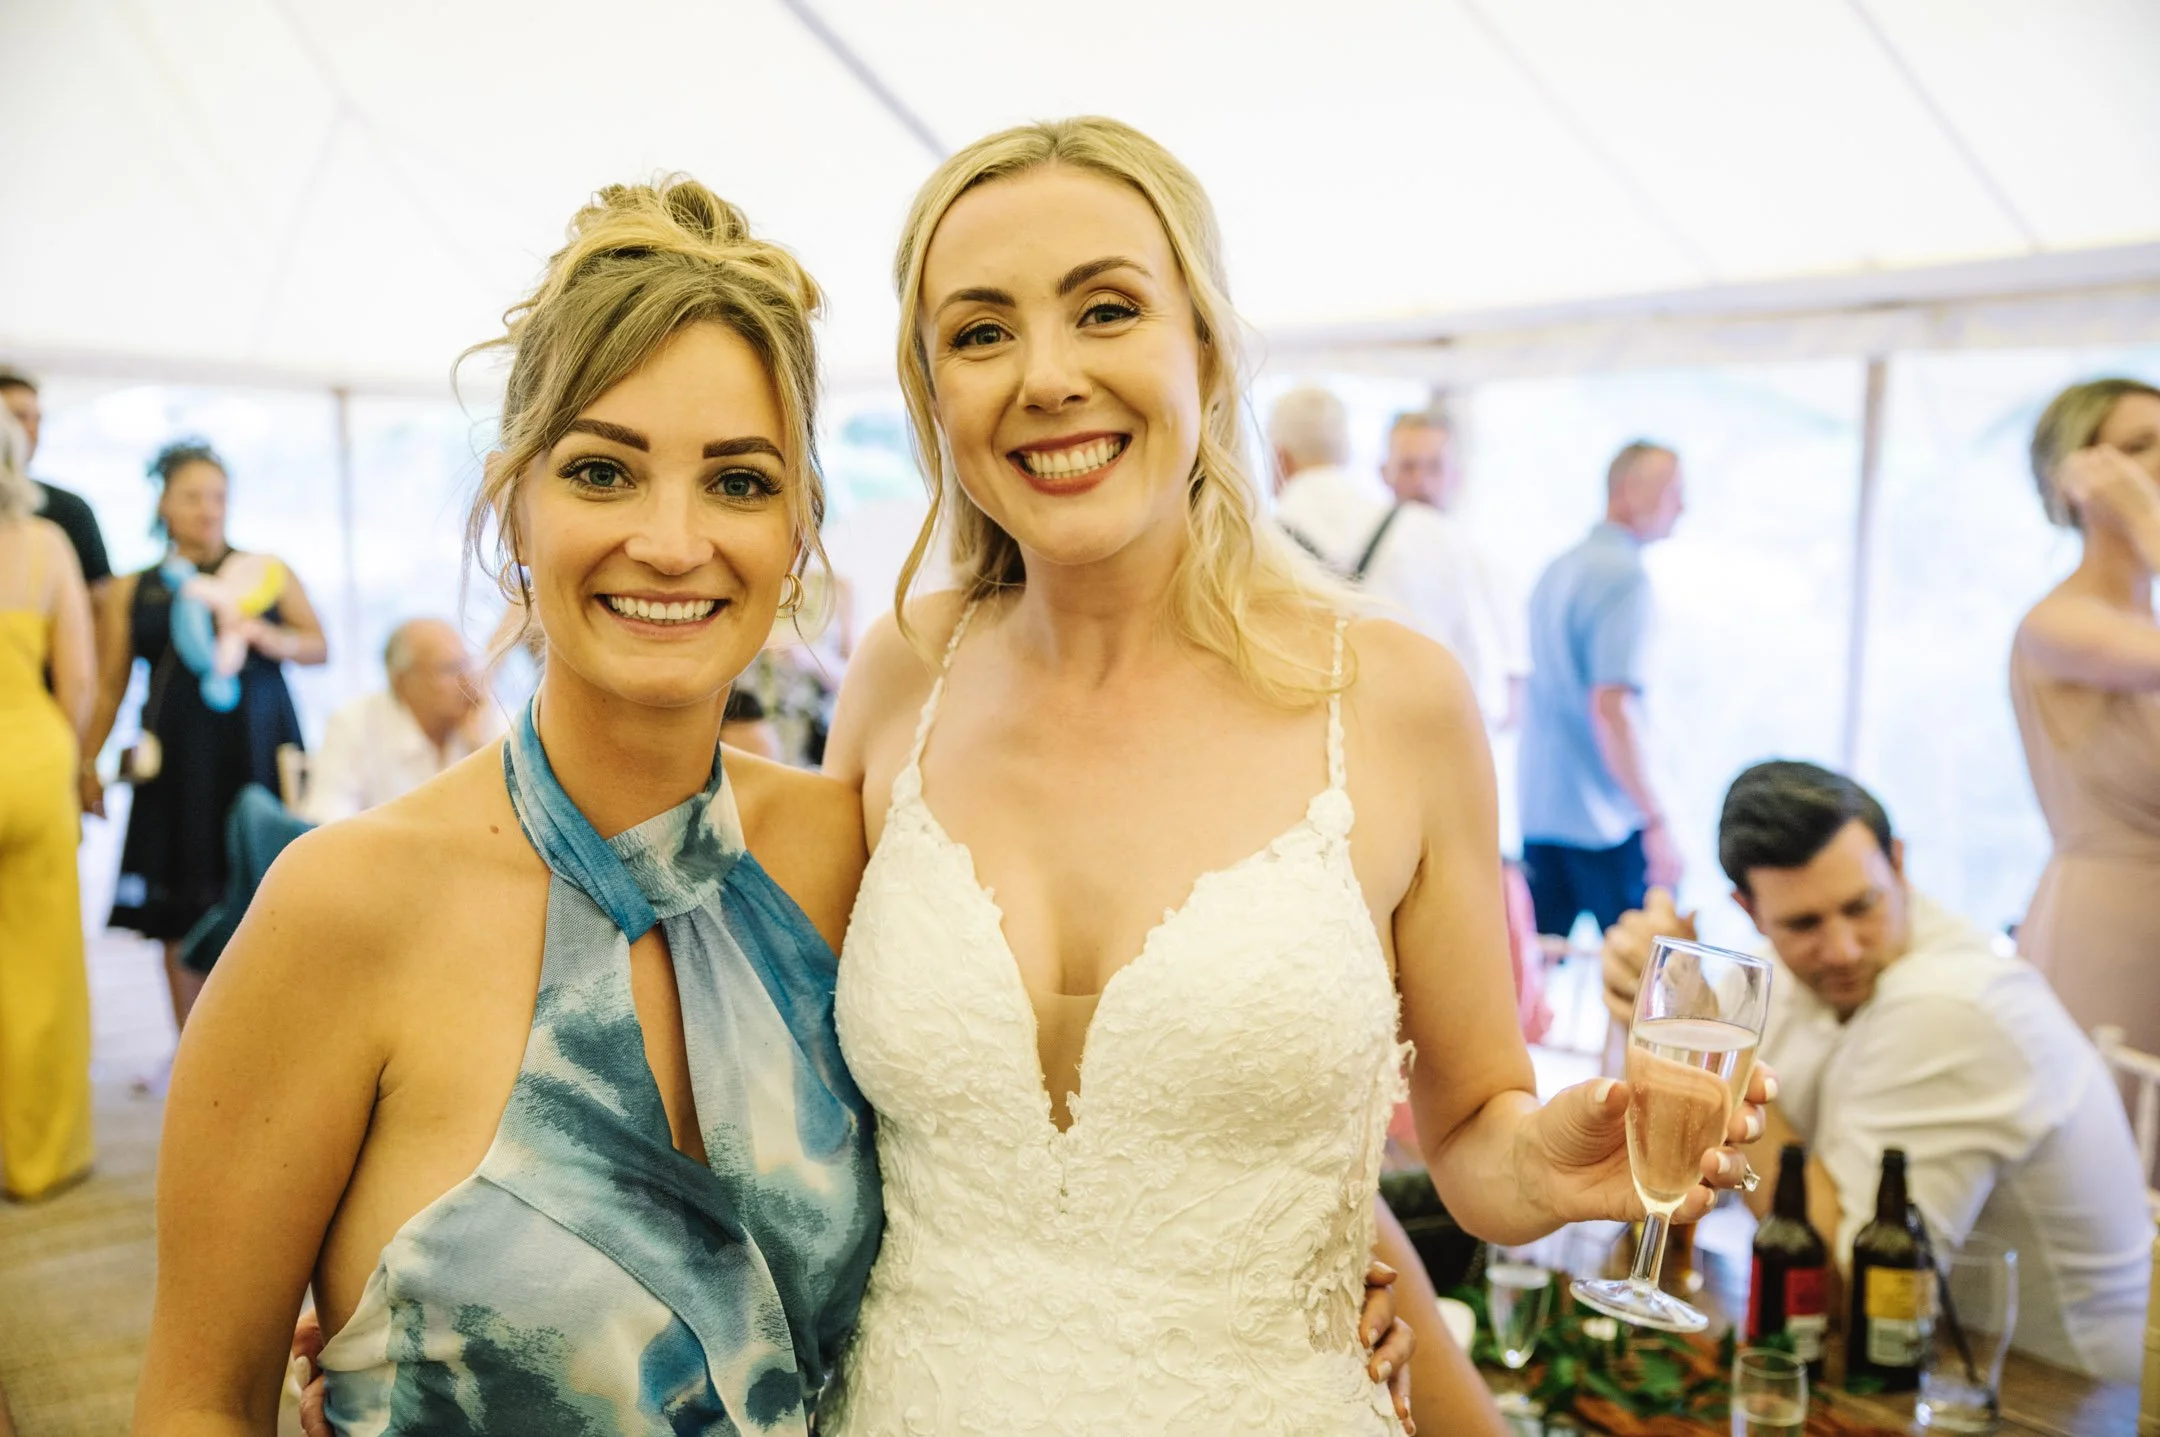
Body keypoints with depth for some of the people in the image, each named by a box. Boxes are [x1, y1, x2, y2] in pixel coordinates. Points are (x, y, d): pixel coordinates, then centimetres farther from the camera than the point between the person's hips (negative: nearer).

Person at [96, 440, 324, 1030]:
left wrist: (264, 636, -16)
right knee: (180, 910, 2)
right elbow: (110, 686, 10)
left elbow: (318, 646, 3)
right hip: (177, 760, 1)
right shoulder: (134, 591, 10)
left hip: (257, 753, 0)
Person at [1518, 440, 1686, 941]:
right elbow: (1611, 707, -22)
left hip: (1539, 810, 8)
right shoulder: (1624, 575, -13)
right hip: (1607, 822, -8)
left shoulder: (1558, 569, 13)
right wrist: (1656, 822, -20)